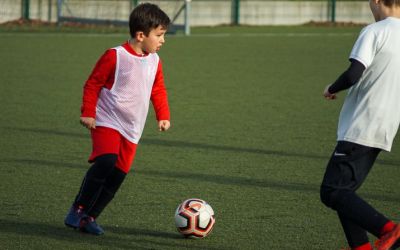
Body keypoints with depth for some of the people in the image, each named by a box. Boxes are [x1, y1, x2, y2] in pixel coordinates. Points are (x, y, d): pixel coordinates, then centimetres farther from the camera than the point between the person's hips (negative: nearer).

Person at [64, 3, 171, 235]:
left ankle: (89, 217, 11)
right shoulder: (115, 56, -11)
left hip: (132, 129, 6)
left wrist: (163, 116, 10)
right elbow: (93, 84, -5)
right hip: (107, 122, -6)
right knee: (106, 162, -26)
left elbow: (158, 91, 21)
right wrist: (88, 113, -10)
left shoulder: (154, 61, 7)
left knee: (119, 173, 0)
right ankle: (78, 209, -12)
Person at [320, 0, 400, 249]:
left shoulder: (375, 31, -11)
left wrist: (332, 89, -1)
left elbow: (354, 74, -20)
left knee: (332, 192, -9)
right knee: (343, 190, 15)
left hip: (360, 128, -8)